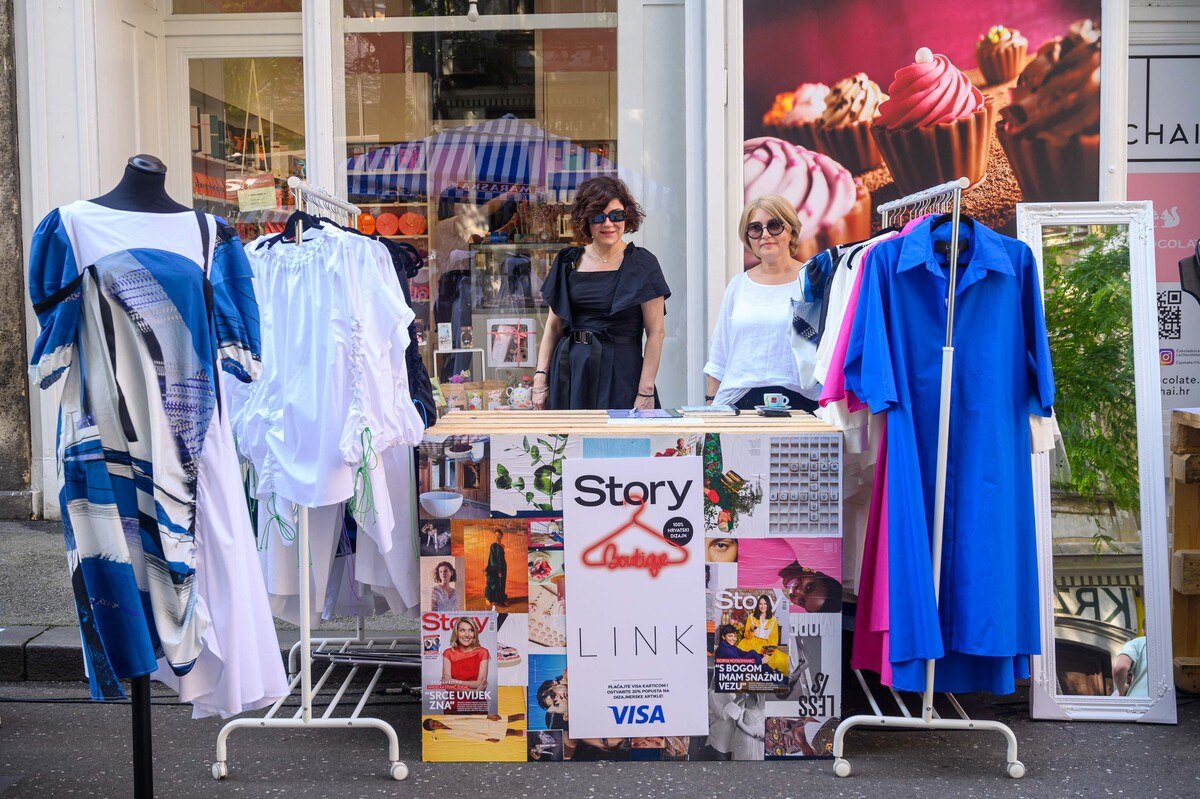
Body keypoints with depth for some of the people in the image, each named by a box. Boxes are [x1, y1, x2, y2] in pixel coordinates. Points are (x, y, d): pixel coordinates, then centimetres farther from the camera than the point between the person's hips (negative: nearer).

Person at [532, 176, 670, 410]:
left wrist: (646, 391, -11)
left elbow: (656, 332, -5)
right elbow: (553, 326, 14)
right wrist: (540, 376, 4)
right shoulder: (568, 262, 11)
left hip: (619, 373, -3)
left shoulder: (642, 263, -1)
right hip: (568, 373, 3)